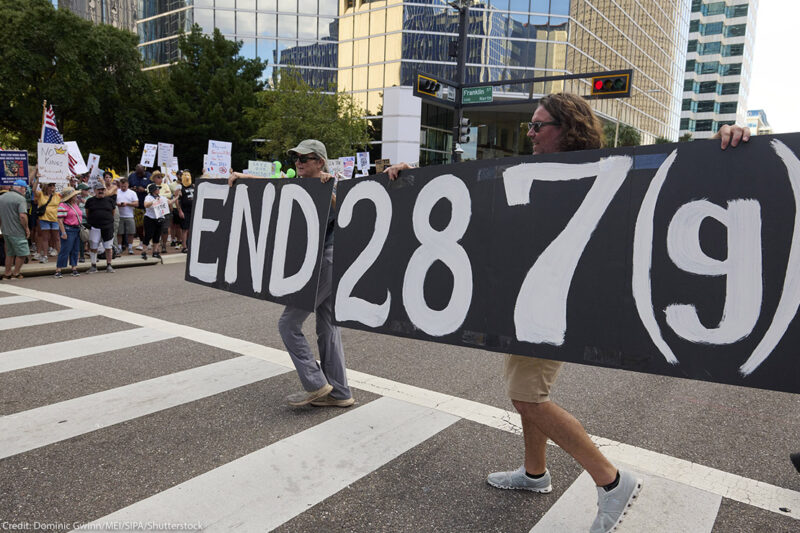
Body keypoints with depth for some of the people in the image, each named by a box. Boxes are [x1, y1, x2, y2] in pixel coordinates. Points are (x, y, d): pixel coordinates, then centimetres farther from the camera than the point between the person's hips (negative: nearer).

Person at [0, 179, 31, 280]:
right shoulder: (20, 199, -13)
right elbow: (22, 216, -23)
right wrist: (26, 228, -10)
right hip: (17, 232, -8)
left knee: (10, 253, 18)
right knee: (22, 253, 3)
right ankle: (16, 274, 8)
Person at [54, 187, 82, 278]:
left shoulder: (75, 205, 15)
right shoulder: (63, 206, -12)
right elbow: (60, 220, -16)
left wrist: (80, 228, 20)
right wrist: (63, 233, -21)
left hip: (77, 229, 8)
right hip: (68, 230, -8)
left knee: (75, 250, 10)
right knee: (65, 250, -7)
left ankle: (74, 269, 15)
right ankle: (58, 270, -2)